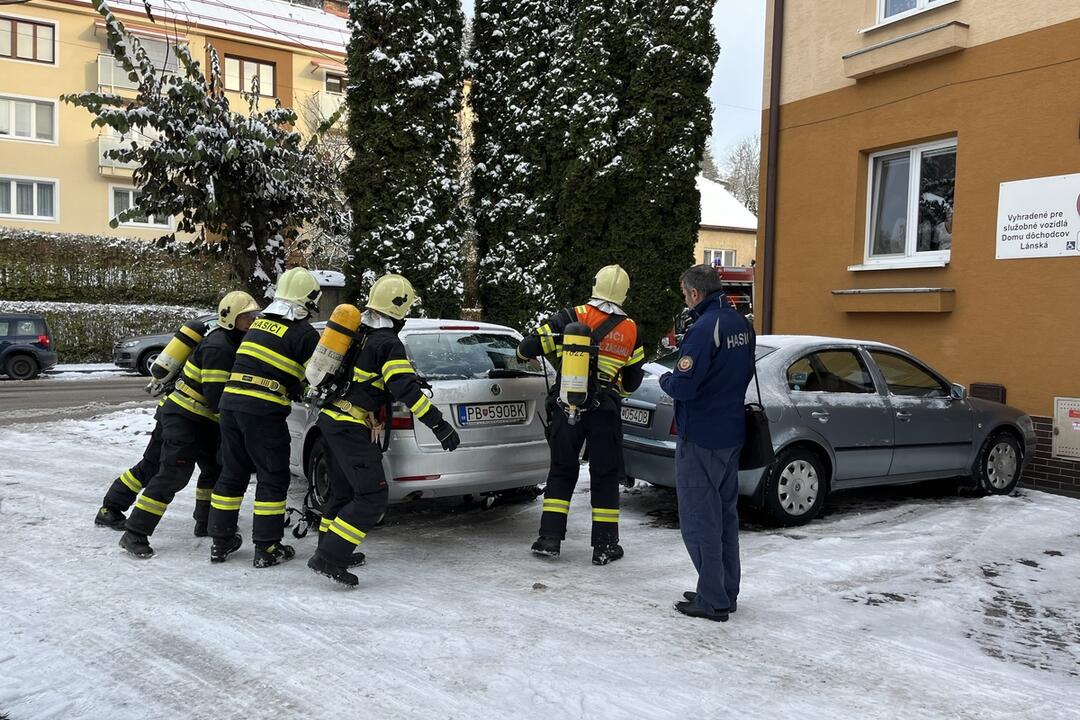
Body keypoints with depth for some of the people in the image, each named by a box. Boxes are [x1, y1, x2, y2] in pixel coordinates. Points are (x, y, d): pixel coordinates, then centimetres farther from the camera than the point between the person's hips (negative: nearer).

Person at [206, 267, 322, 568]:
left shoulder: (259, 322, 15)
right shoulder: (305, 334, -6)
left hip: (231, 402, 7)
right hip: (264, 411, -7)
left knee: (232, 473, 17)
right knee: (272, 479, 5)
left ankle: (220, 543, 25)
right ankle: (267, 548, 9)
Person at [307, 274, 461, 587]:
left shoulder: (355, 332, 12)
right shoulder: (388, 343, -13)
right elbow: (406, 389, -23)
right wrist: (439, 425, -24)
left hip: (331, 419, 9)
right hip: (351, 428, -9)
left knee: (344, 490, 20)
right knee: (372, 496, -7)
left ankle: (330, 550, 28)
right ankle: (329, 558, -11)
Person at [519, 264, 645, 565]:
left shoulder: (572, 317, -4)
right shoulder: (630, 331, 2)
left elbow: (528, 348, -4)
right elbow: (633, 381, 12)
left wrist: (527, 349, 20)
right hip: (605, 411, 0)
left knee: (561, 471, 14)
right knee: (605, 476, 11)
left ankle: (550, 538, 12)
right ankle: (604, 545, 14)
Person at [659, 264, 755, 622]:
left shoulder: (704, 329, -21)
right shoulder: (742, 325, 8)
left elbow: (682, 387, -24)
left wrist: (666, 379, -2)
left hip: (701, 439, -9)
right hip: (732, 434, 9)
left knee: (700, 520, 0)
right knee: (725, 515, 17)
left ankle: (712, 601, 6)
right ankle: (726, 593, 28)